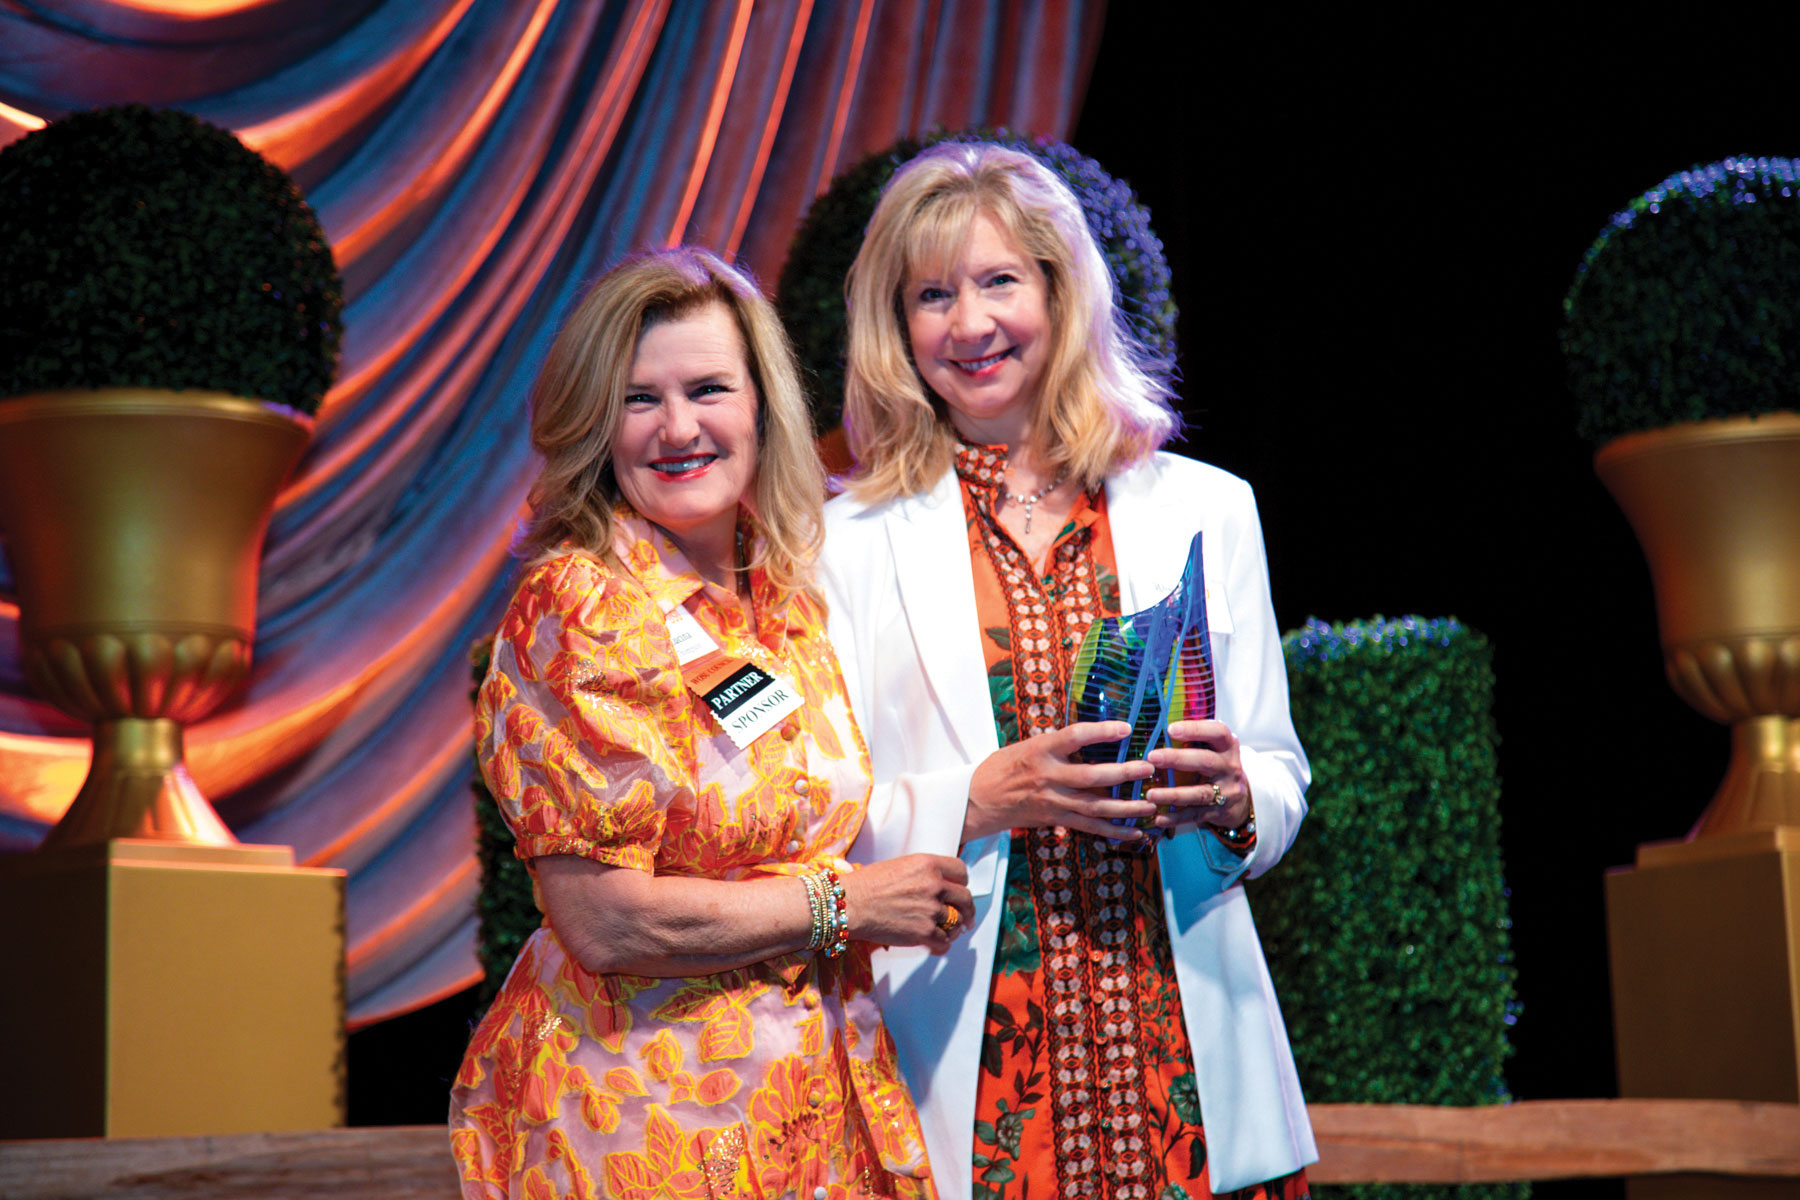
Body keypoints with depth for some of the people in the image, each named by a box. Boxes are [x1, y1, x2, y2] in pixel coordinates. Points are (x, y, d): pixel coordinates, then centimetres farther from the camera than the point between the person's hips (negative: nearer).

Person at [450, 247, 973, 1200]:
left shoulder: (789, 600, 7)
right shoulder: (580, 607, -15)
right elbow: (603, 920, -20)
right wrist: (843, 903, -12)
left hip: (812, 1103, 7)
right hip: (636, 1118, -7)